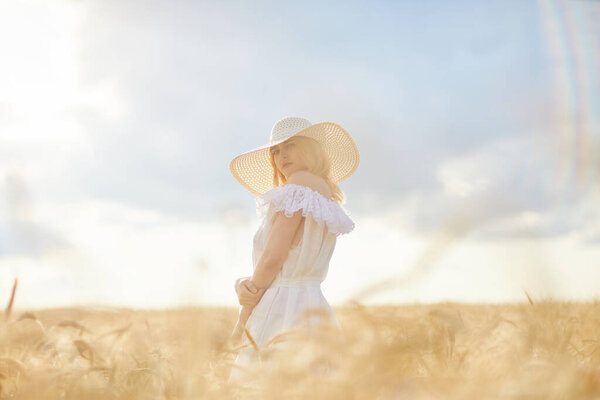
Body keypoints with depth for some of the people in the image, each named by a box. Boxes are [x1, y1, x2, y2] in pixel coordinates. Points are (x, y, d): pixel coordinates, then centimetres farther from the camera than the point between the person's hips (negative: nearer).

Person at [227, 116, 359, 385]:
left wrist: (242, 321, -4)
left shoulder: (301, 183, -6)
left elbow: (273, 257, -14)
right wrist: (243, 285, -5)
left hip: (283, 313, -9)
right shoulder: (329, 199, 21)